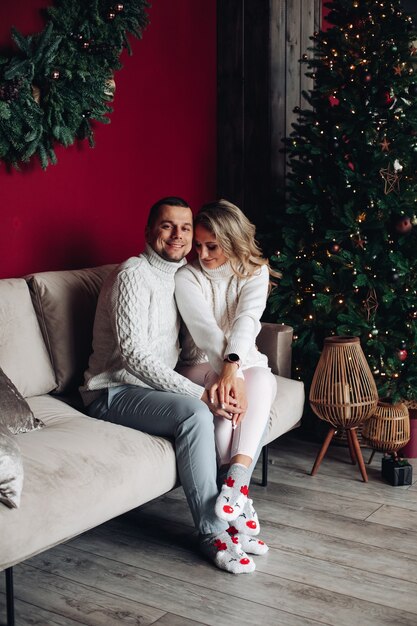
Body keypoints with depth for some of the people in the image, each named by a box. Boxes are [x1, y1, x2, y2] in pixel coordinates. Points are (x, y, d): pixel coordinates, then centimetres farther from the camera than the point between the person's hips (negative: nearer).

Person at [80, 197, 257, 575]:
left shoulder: (182, 275, 12)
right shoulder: (134, 275, -16)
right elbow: (134, 354, -24)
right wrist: (199, 394, -28)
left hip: (158, 386, 8)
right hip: (115, 393, -8)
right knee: (195, 413, -33)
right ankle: (213, 533, -23)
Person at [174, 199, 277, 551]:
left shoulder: (255, 272, -2)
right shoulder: (188, 277, -6)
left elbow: (246, 320, -21)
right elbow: (206, 330, -21)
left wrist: (233, 366, -39)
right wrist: (228, 375, -37)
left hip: (244, 361, 2)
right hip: (202, 365, -1)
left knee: (262, 380, -35)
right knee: (229, 398, -34)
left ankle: (236, 481, -42)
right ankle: (242, 499, -30)